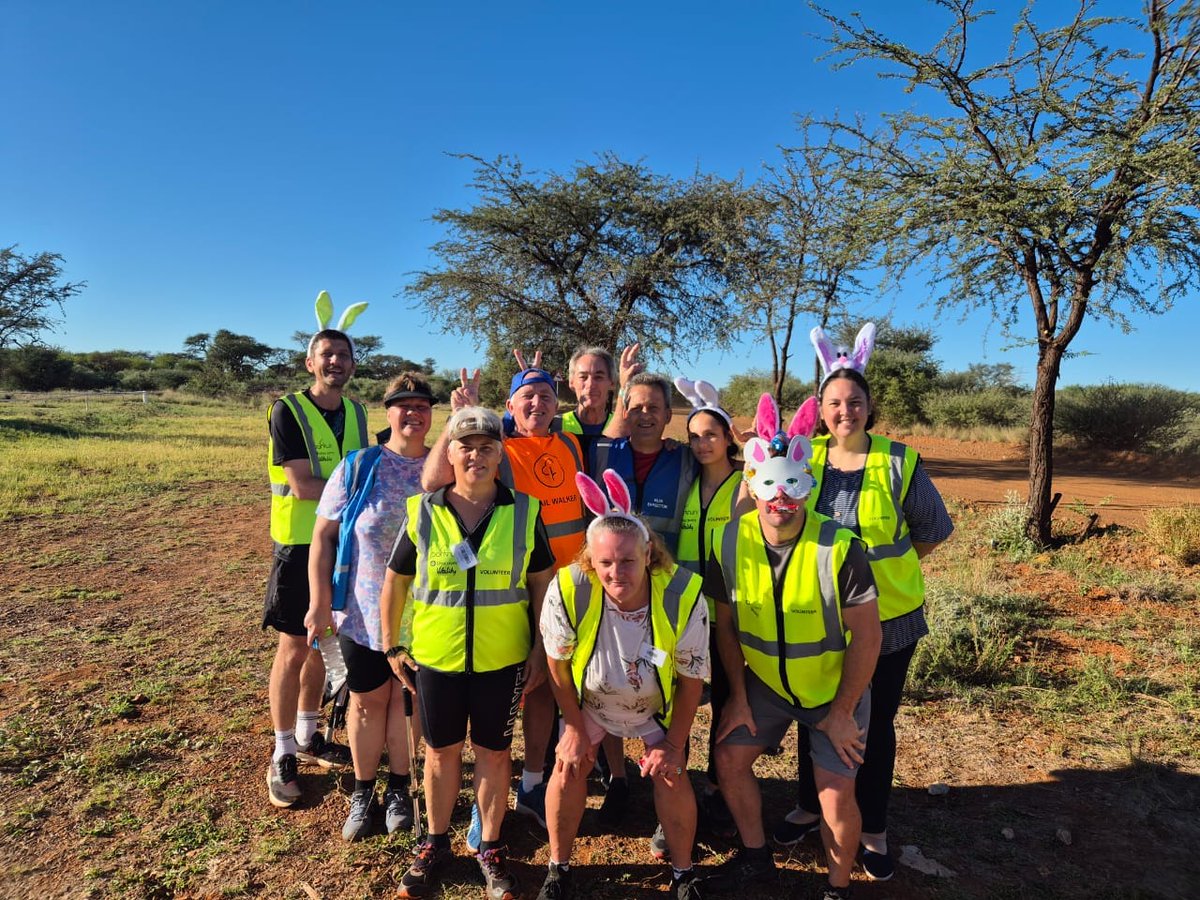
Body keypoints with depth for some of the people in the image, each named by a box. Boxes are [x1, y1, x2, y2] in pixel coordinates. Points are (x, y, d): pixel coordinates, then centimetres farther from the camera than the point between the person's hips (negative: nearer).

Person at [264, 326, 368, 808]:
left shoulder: (357, 412, 8)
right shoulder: (288, 411, -10)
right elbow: (303, 486, -19)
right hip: (300, 544, -5)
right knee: (294, 648, 1)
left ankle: (308, 735, 32)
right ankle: (283, 754, 17)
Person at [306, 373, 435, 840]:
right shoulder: (358, 467, -6)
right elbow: (323, 536, -4)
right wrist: (319, 603, -7)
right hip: (364, 611, 0)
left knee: (406, 697, 15)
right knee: (368, 699, 15)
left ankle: (398, 789, 36)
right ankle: (362, 792, 35)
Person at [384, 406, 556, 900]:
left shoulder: (525, 512, -8)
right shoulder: (420, 512, -7)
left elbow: (542, 582, 0)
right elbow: (395, 581, 4)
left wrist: (541, 650, 0)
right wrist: (392, 645, 6)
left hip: (503, 659, 0)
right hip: (435, 656, 1)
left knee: (494, 751, 14)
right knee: (441, 750, 17)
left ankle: (490, 848, 36)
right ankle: (435, 843, 40)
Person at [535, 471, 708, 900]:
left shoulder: (683, 597, -34)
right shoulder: (567, 591, -35)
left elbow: (691, 679, -15)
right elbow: (558, 665, -14)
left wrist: (674, 744, -9)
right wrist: (575, 726, -5)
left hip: (658, 704, 0)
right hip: (588, 699, 1)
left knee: (671, 774, -7)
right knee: (569, 766, -6)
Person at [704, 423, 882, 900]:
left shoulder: (839, 548, -26)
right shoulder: (730, 541, -15)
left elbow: (866, 634, -19)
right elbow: (726, 623, -3)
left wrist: (842, 712, -13)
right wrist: (738, 696, -2)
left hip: (834, 687, -3)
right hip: (765, 682, 4)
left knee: (836, 794, -6)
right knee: (729, 758, 5)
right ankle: (756, 857, 31)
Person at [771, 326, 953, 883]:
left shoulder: (899, 463, -10)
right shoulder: (804, 458, -4)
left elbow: (933, 530, 3)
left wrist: (883, 564, 2)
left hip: (887, 618, -2)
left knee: (875, 724, 12)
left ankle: (873, 830, 32)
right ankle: (810, 807, 40)